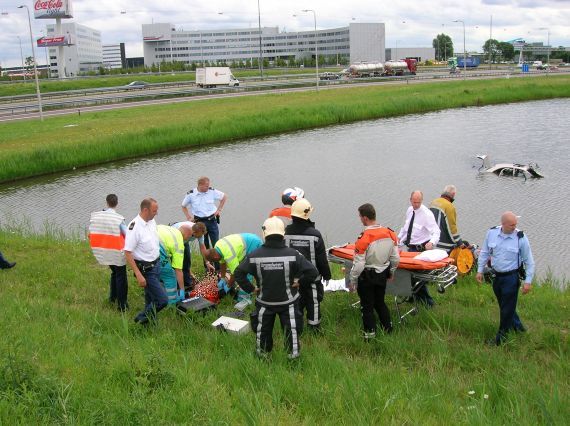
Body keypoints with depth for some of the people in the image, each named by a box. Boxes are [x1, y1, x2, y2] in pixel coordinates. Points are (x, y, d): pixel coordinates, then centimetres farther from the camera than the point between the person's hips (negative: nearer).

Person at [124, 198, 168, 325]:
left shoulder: (152, 221, 2)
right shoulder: (134, 228, -23)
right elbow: (128, 253, -21)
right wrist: (138, 275, -23)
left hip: (156, 265, 8)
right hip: (146, 270, -8)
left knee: (151, 299, 19)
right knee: (162, 300, -7)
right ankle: (141, 318, 13)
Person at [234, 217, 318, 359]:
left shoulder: (254, 255, -14)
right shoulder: (293, 254, -18)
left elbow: (238, 273, -10)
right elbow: (313, 272, -21)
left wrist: (250, 288, 0)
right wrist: (300, 282, -5)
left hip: (264, 301, 1)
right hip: (288, 302, -1)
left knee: (262, 330, 20)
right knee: (292, 329, 16)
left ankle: (262, 354, 36)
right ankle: (293, 354, 27)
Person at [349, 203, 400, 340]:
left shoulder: (364, 238, -26)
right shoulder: (390, 234, -8)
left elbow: (358, 264, -22)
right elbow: (396, 258, 0)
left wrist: (352, 281, -9)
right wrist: (391, 272, 17)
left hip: (367, 277, -6)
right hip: (382, 275, 6)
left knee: (367, 306, 11)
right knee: (380, 302, 25)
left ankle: (370, 335, 22)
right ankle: (388, 328, 36)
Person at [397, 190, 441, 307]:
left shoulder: (427, 214, -18)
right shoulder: (409, 210, 5)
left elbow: (436, 231, -25)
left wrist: (432, 242, -43)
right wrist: (400, 236, 12)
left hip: (421, 248, -8)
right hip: (411, 247, 8)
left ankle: (427, 301, 6)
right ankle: (416, 296, 35)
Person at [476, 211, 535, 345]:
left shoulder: (521, 238, -15)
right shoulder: (491, 233, -6)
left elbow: (529, 261, -7)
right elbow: (484, 253, 8)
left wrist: (528, 281, -9)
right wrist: (480, 270, 9)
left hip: (511, 277, -4)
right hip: (496, 275, 4)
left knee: (507, 307, 3)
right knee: (503, 303, 19)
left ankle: (502, 336, 17)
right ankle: (516, 325, 41)